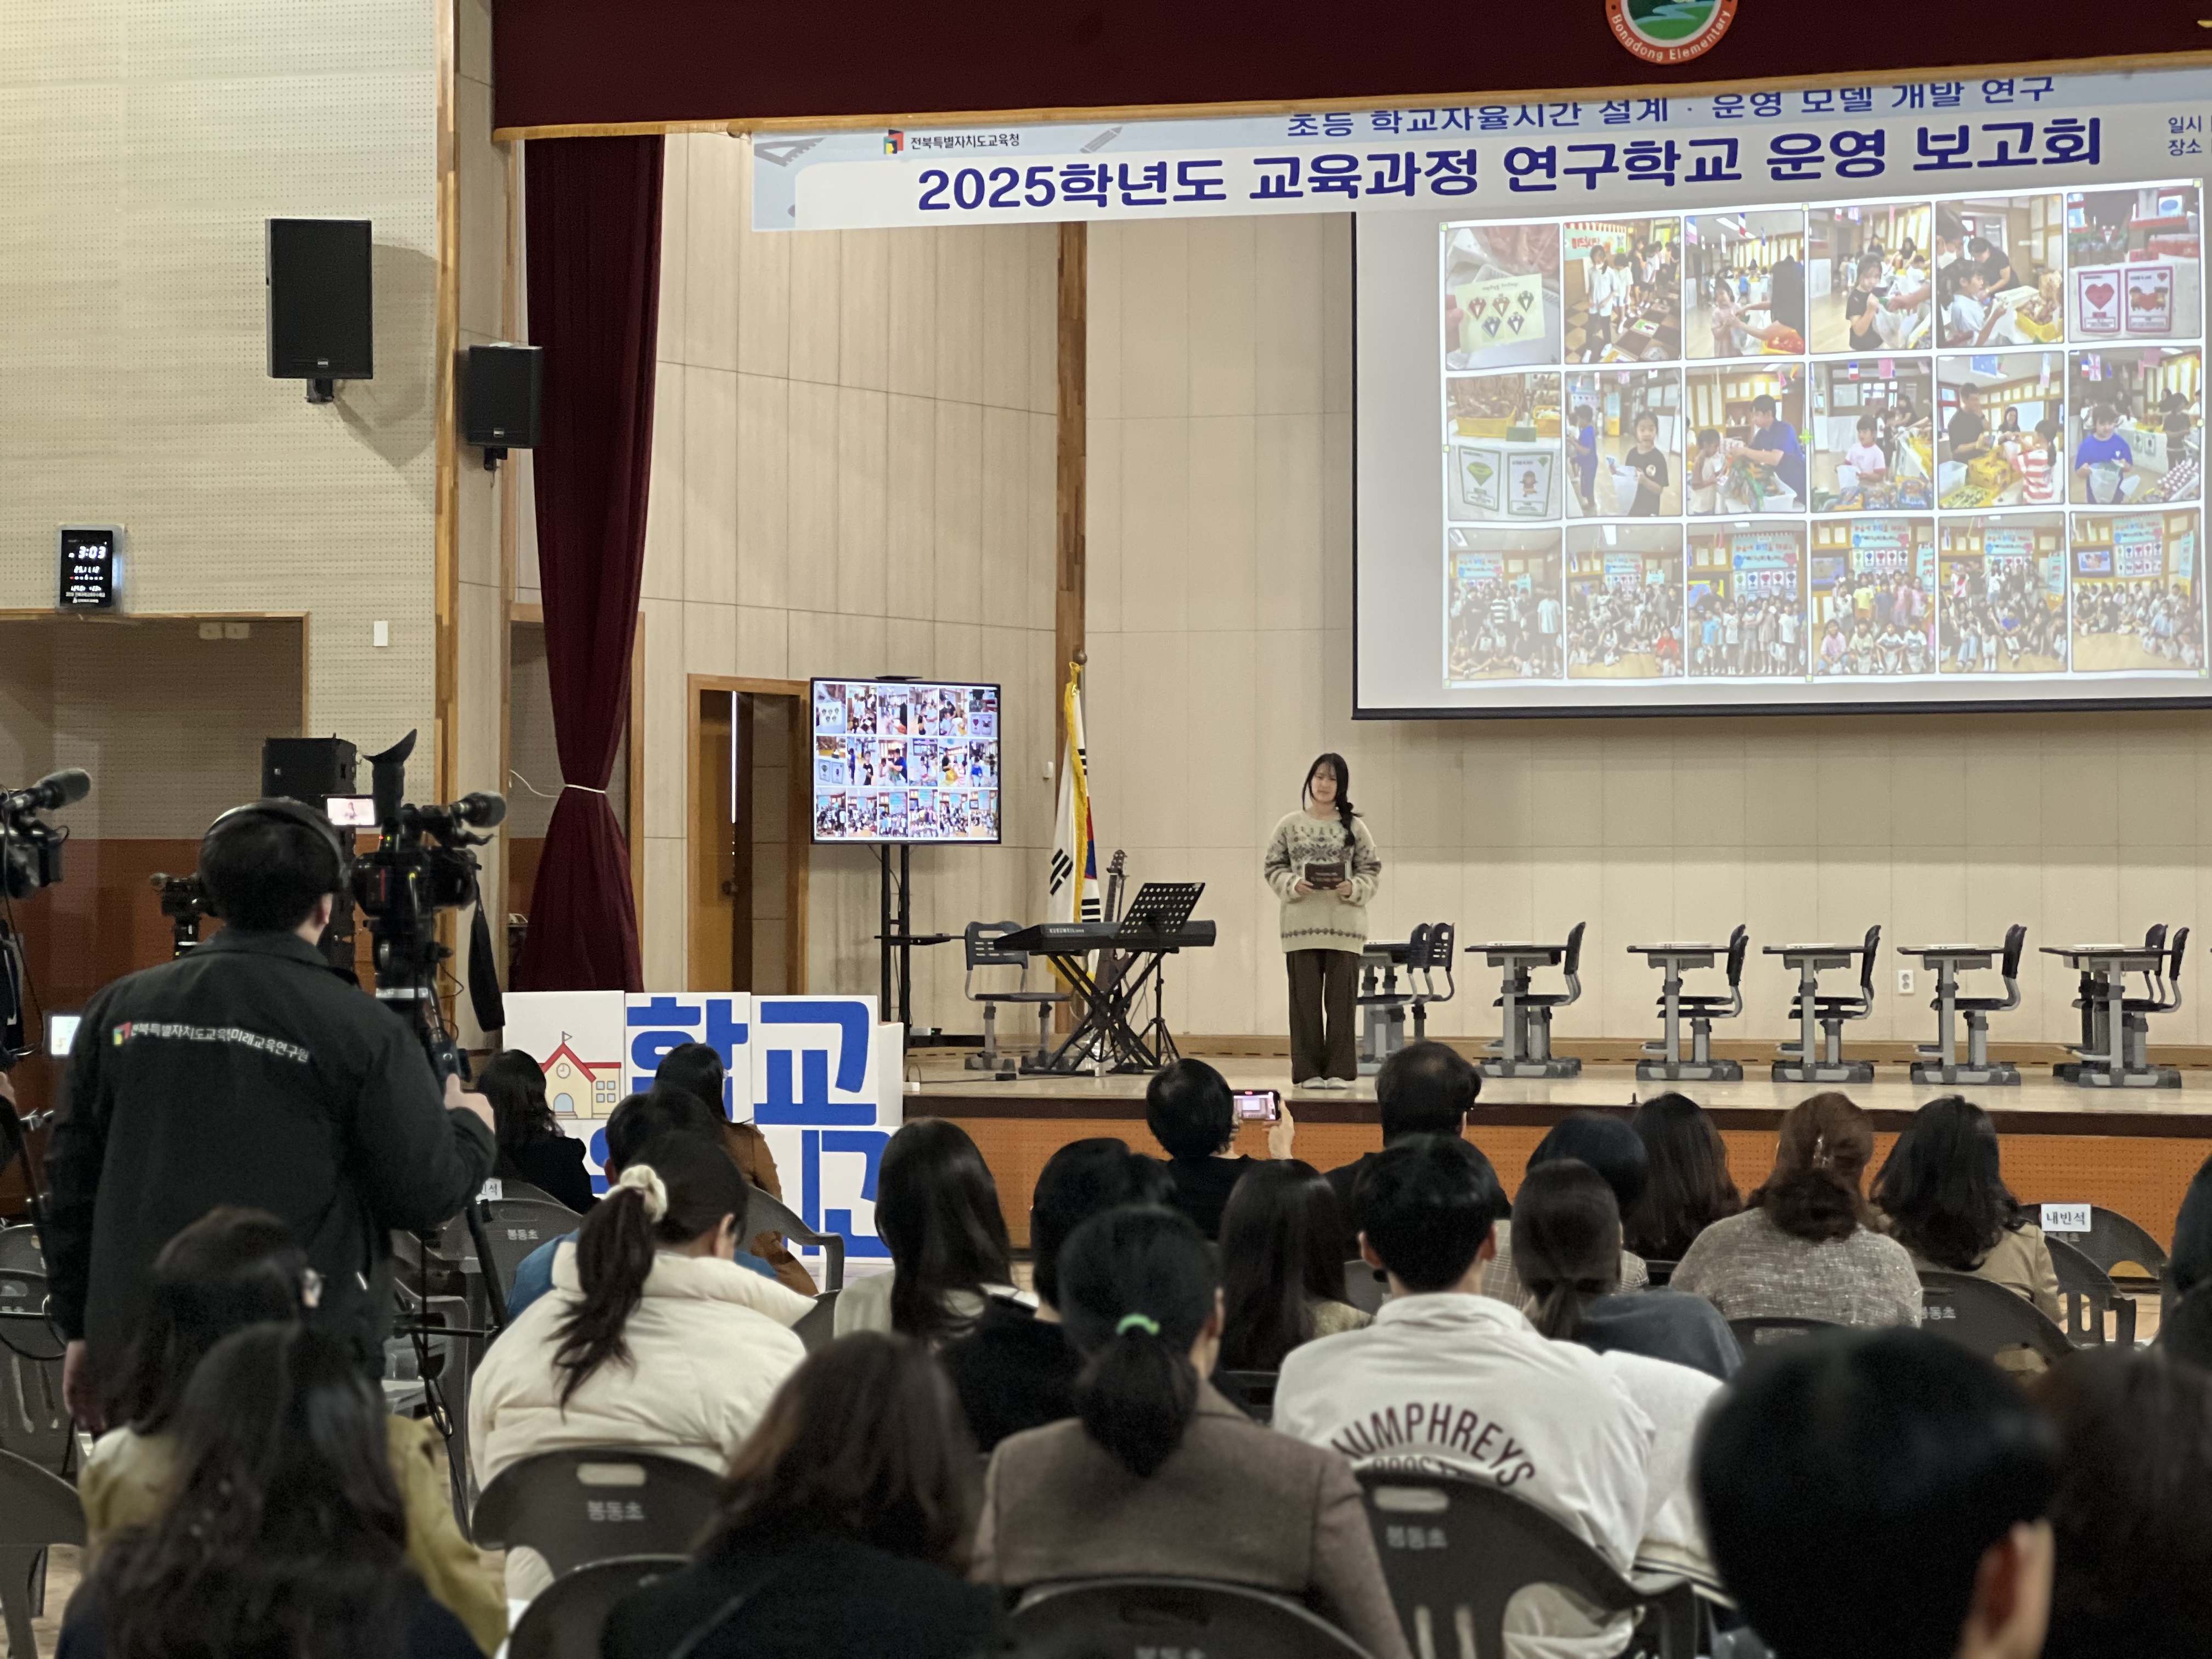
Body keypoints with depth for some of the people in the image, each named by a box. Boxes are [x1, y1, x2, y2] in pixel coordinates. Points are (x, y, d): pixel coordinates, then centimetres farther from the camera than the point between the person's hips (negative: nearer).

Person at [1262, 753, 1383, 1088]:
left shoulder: (1354, 827, 5)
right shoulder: (1290, 825, 6)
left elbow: (1372, 871, 6)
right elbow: (1272, 867, 7)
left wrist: (1354, 888, -13)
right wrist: (1292, 885, -11)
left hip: (1344, 925, 0)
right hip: (1302, 925, 0)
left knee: (1340, 999, 0)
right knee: (1306, 998, 2)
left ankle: (1340, 1070, 5)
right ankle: (1309, 1070, 6)